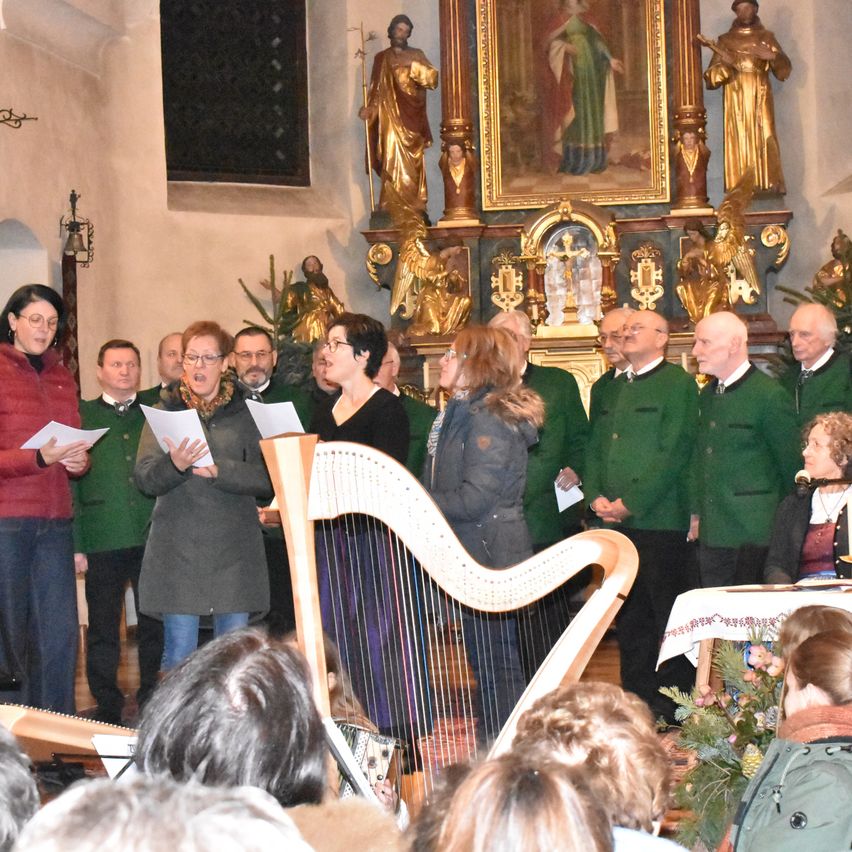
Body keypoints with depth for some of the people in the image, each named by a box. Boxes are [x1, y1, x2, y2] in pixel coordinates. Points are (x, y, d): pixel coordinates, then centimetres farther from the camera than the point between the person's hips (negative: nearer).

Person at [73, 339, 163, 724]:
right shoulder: (82, 415, 6)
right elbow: (70, 483, 3)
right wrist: (75, 544, -4)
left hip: (153, 537, 1)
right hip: (103, 540, -1)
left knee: (155, 627, 4)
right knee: (103, 630, 3)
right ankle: (107, 709, 12)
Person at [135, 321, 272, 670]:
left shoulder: (246, 415, 8)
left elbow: (266, 479, -3)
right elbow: (145, 478, -2)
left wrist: (217, 470, -17)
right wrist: (174, 464, -22)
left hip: (234, 553, 0)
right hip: (178, 551, 0)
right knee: (179, 656, 0)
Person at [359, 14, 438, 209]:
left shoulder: (417, 55, 11)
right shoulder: (381, 58, 13)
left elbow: (433, 79, -2)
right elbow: (375, 91, 9)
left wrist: (414, 66, -14)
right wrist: (368, 109, -7)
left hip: (411, 120, 0)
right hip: (390, 119, 0)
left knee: (413, 166, -6)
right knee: (393, 162, -9)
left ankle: (414, 207, -6)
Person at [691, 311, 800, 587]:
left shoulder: (770, 394, -10)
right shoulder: (707, 395, 13)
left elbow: (792, 466, -6)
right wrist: (696, 513, 14)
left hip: (754, 534, -7)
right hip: (711, 532, 7)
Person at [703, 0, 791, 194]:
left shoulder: (766, 37, 11)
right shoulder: (725, 40, 9)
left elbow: (784, 71, 7)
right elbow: (710, 78, 4)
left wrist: (773, 56, -12)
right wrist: (724, 64, -16)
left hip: (761, 101, 1)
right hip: (737, 101, -1)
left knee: (764, 143, -7)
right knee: (740, 144, -8)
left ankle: (770, 190, -8)